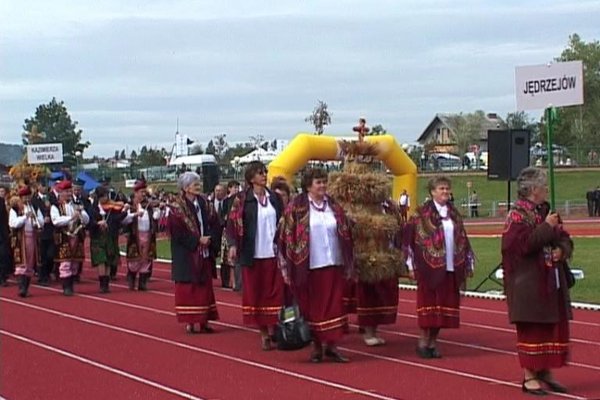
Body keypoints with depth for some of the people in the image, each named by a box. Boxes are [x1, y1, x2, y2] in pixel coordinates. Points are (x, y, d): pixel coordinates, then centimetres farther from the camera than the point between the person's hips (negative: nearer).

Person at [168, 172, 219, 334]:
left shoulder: (203, 203, 8)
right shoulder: (177, 207, -10)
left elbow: (211, 223, 10)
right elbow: (178, 232, -15)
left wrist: (209, 238, -9)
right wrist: (197, 240, -17)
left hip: (204, 253, 6)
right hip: (187, 254, -6)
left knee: (204, 286, 8)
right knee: (188, 288, -2)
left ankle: (203, 320, 13)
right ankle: (190, 321, 1)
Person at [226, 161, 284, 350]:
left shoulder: (275, 198, 9)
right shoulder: (243, 200, -2)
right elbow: (233, 223, -6)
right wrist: (233, 245, -18)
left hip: (274, 253, 3)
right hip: (253, 254, -2)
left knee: (275, 291, -1)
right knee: (255, 292, 2)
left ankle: (274, 329, 6)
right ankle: (264, 333, 10)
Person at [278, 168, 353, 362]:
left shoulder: (334, 206, 10)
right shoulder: (297, 207, -3)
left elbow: (345, 234, 13)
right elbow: (287, 235, -4)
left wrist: (348, 264, 9)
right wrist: (291, 264, -8)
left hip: (333, 264, 3)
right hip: (309, 265, -3)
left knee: (334, 304, 1)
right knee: (313, 306, 4)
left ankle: (331, 345, 8)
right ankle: (317, 346, 14)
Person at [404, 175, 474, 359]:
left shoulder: (454, 214, 13)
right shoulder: (422, 213, -4)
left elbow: (462, 240, 18)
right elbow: (409, 237, -6)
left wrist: (468, 263, 16)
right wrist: (411, 264, -9)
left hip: (450, 267, 5)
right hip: (429, 267, -5)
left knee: (445, 304, 5)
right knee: (428, 302, -2)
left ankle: (433, 341, 14)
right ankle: (423, 341, 8)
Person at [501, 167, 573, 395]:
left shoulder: (546, 211, 12)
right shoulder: (518, 215, -10)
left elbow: (565, 239, 15)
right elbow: (523, 243, -24)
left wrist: (562, 250, -6)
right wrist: (546, 227, -18)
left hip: (551, 281, 8)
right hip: (529, 283, -8)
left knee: (555, 328, 10)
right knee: (532, 330, -3)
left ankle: (545, 372, 22)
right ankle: (529, 376, 6)